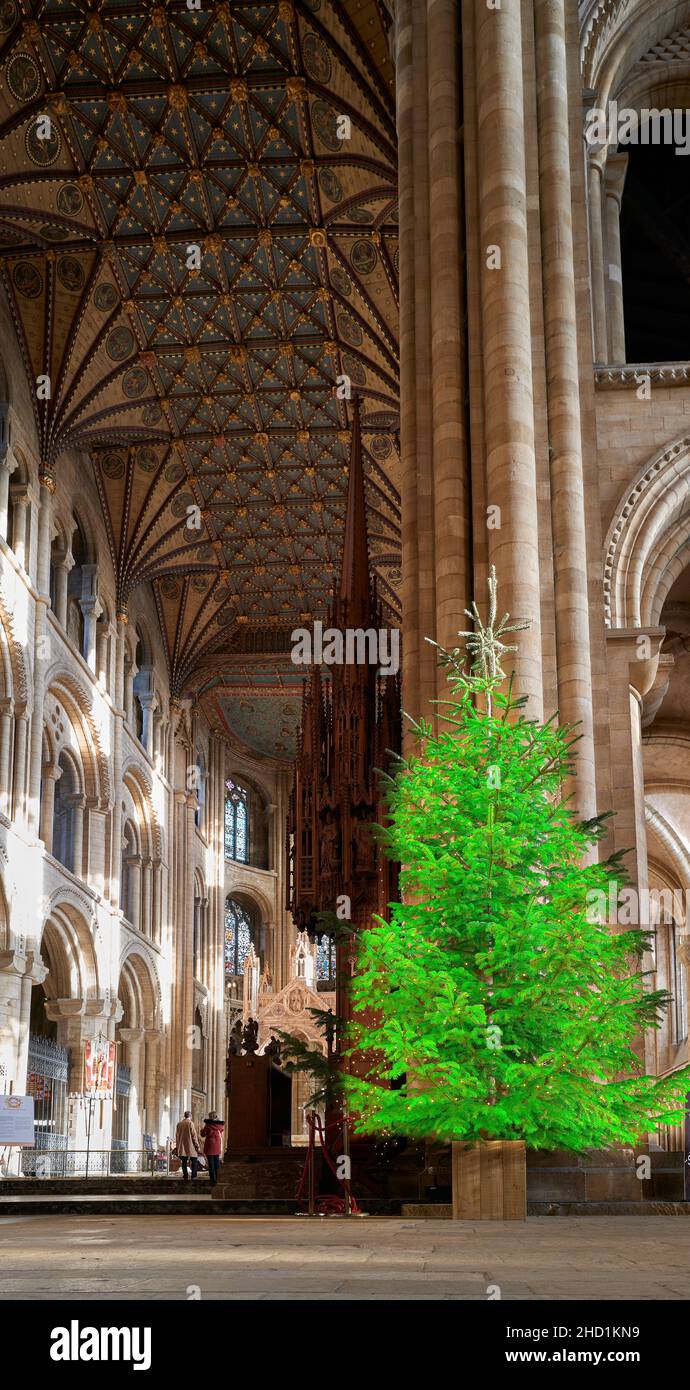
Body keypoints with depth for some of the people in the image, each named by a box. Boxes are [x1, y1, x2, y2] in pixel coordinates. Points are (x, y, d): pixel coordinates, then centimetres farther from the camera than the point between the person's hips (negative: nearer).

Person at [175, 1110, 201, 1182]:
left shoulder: (179, 1124, 7)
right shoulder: (191, 1123, -9)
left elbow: (177, 1136, 12)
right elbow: (194, 1135, -10)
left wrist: (177, 1147, 21)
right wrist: (198, 1146, -4)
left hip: (182, 1147, 5)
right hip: (190, 1146, -5)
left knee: (184, 1162, 9)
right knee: (194, 1160, 4)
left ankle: (185, 1177, 7)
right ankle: (193, 1176, -2)